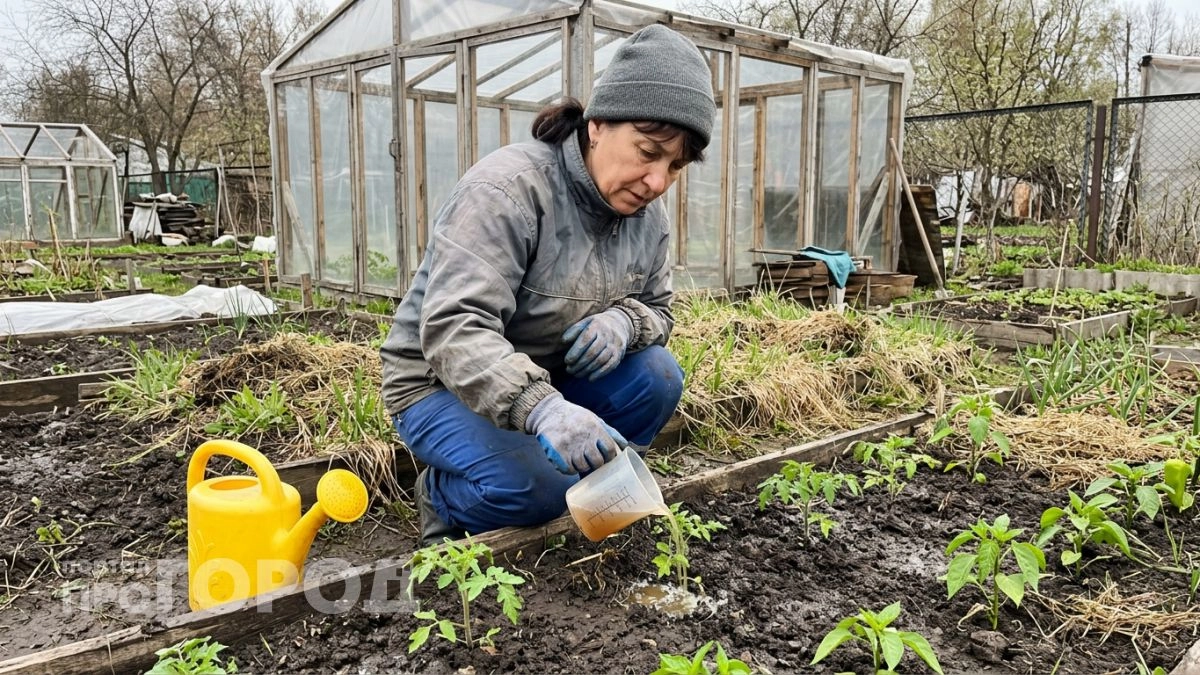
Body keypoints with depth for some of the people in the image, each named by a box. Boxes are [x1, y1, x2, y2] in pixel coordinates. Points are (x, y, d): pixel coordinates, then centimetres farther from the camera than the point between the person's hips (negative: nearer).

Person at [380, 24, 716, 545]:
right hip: (441, 382, -6)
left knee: (657, 376, -17)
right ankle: (443, 499, 3)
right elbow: (452, 327, -36)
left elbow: (658, 310, 5)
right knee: (536, 484, -30)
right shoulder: (509, 188, -27)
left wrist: (625, 322, -22)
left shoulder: (648, 215, -4)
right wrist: (541, 408, -52)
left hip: (547, 381, 7)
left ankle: (571, 494, 2)